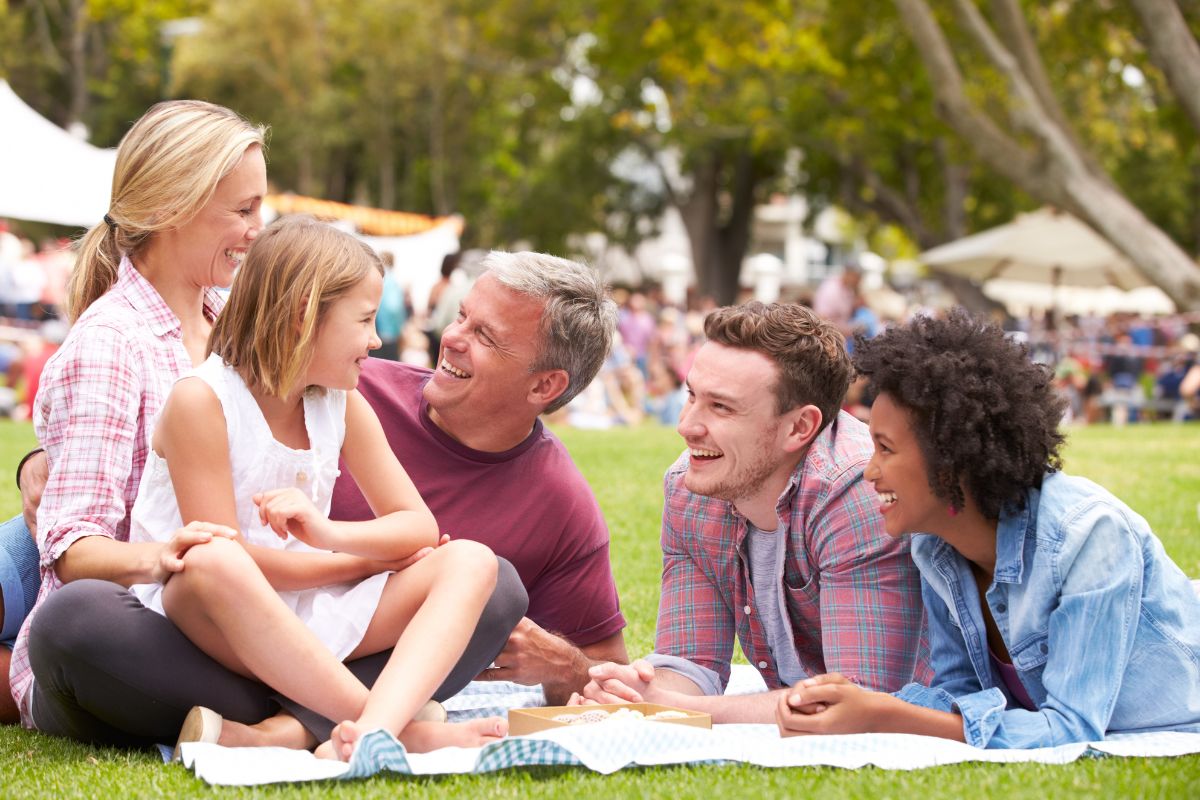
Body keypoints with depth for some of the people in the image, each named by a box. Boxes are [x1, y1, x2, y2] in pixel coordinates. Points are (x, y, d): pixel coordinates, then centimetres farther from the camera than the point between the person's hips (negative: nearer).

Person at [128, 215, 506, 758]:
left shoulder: (343, 406, 9)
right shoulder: (201, 401, -11)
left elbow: (420, 528, 5)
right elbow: (218, 555, -17)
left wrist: (328, 534, -17)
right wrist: (364, 561, -9)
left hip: (304, 626, 6)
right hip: (203, 622, -6)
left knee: (469, 561, -12)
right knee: (214, 563, -41)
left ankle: (372, 730, -43)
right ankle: (405, 733, -41)